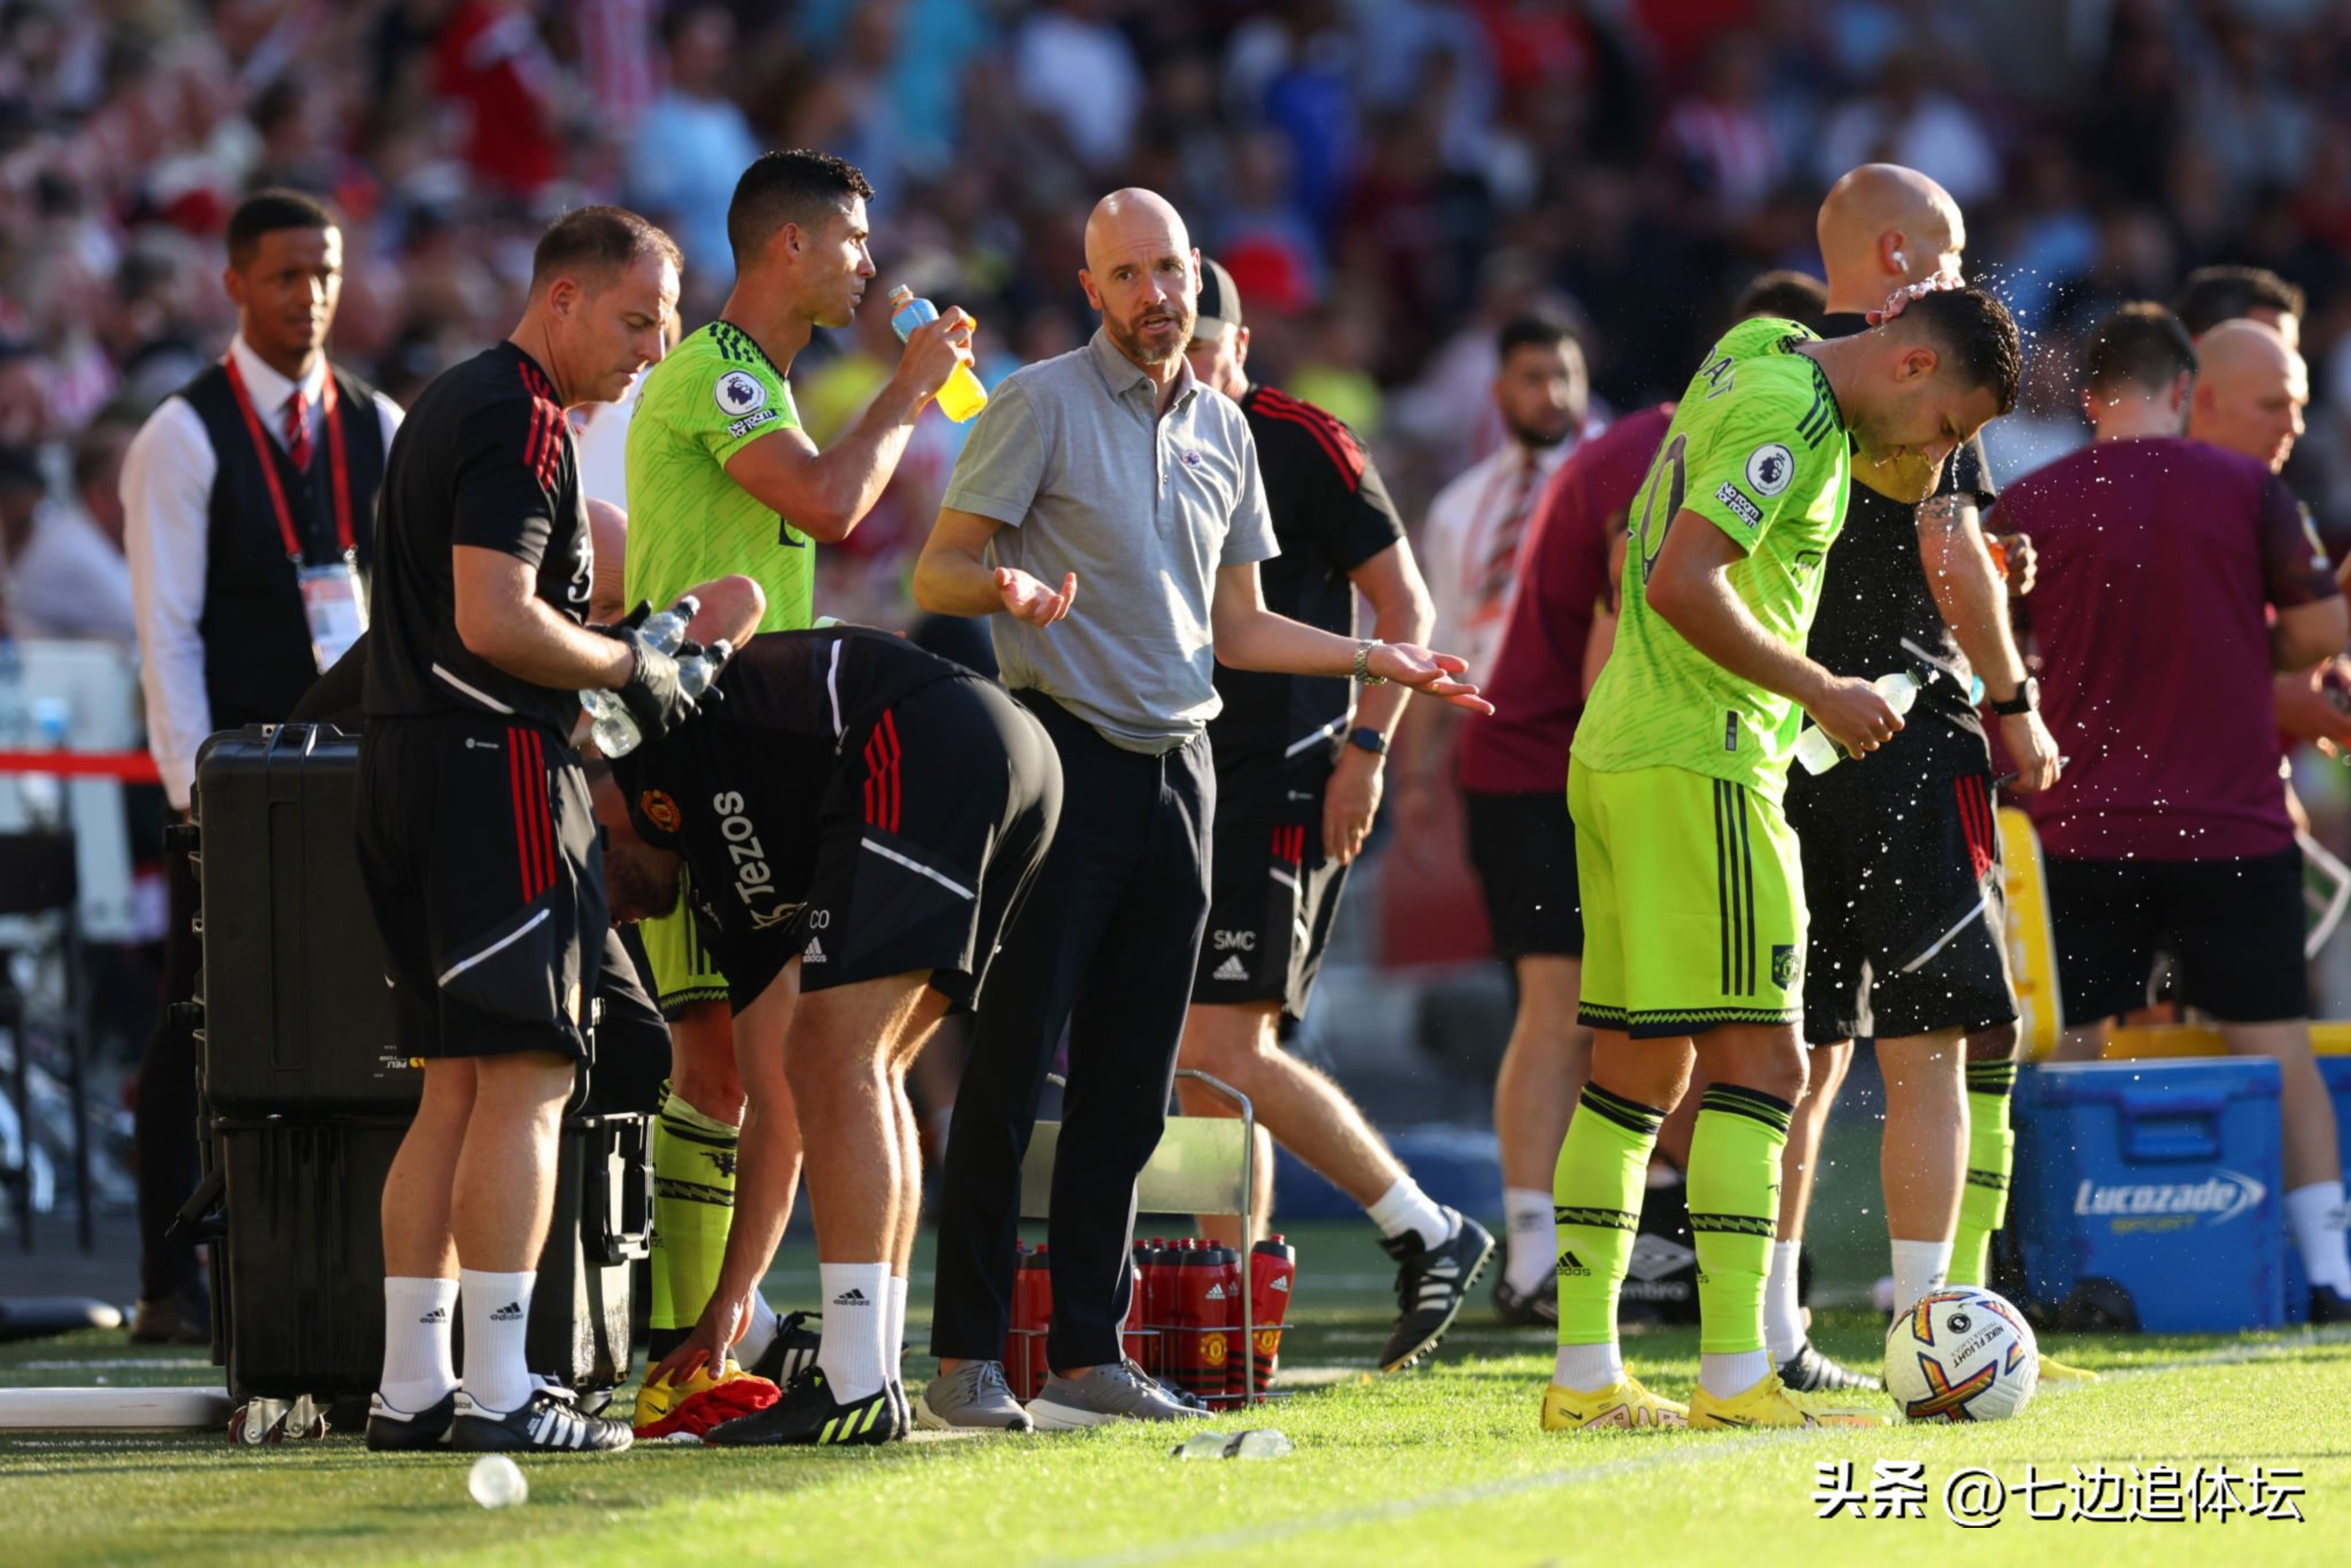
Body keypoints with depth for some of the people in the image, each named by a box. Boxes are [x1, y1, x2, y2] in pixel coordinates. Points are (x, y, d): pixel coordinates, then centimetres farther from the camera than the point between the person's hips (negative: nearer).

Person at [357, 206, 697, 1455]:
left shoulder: (451, 407, 20)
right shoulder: (522, 422, -12)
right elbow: (493, 621, -21)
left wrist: (604, 643, 18)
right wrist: (628, 668, -8)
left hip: (405, 770, 10)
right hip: (494, 768, -10)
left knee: (458, 1088, 11)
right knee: (525, 1080, -9)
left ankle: (412, 1387, 10)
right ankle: (497, 1394, -11)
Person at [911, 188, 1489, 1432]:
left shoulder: (1223, 429, 16)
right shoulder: (1042, 406, -3)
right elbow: (936, 573, -7)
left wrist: (1375, 660, 13)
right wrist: (1003, 589, -28)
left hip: (1179, 769, 6)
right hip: (1064, 756, -6)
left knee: (1130, 1085, 6)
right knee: (1012, 1062, -8)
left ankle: (1087, 1353, 10)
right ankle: (964, 1360, -7)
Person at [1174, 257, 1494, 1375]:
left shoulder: (1299, 444, -6)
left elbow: (1404, 608, -6)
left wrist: (1365, 748, -13)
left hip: (1286, 782, -7)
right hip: (1185, 782, 7)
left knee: (1225, 1049, -14)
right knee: (1202, 1058, 4)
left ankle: (1428, 1233, -4)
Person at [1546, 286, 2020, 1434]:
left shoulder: (1754, 367, 18)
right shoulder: (1787, 409, -13)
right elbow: (1682, 585, -23)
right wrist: (1818, 692, -15)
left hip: (1619, 746, 10)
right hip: (1700, 766, -10)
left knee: (1636, 1072, 10)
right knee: (1756, 1061, -10)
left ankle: (1584, 1377, 9)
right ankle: (1734, 1379, -15)